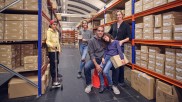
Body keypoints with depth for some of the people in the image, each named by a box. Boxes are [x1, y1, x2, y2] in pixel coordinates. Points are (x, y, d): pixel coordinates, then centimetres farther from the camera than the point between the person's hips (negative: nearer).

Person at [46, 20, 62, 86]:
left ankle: (56, 73, 41)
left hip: (56, 50, 8)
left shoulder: (56, 32, 13)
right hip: (51, 50, -7)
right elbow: (47, 41, -20)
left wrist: (59, 48, 12)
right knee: (52, 64, -5)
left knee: (57, 62, 20)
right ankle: (53, 80, 0)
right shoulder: (49, 31, -10)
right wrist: (52, 46, -38)